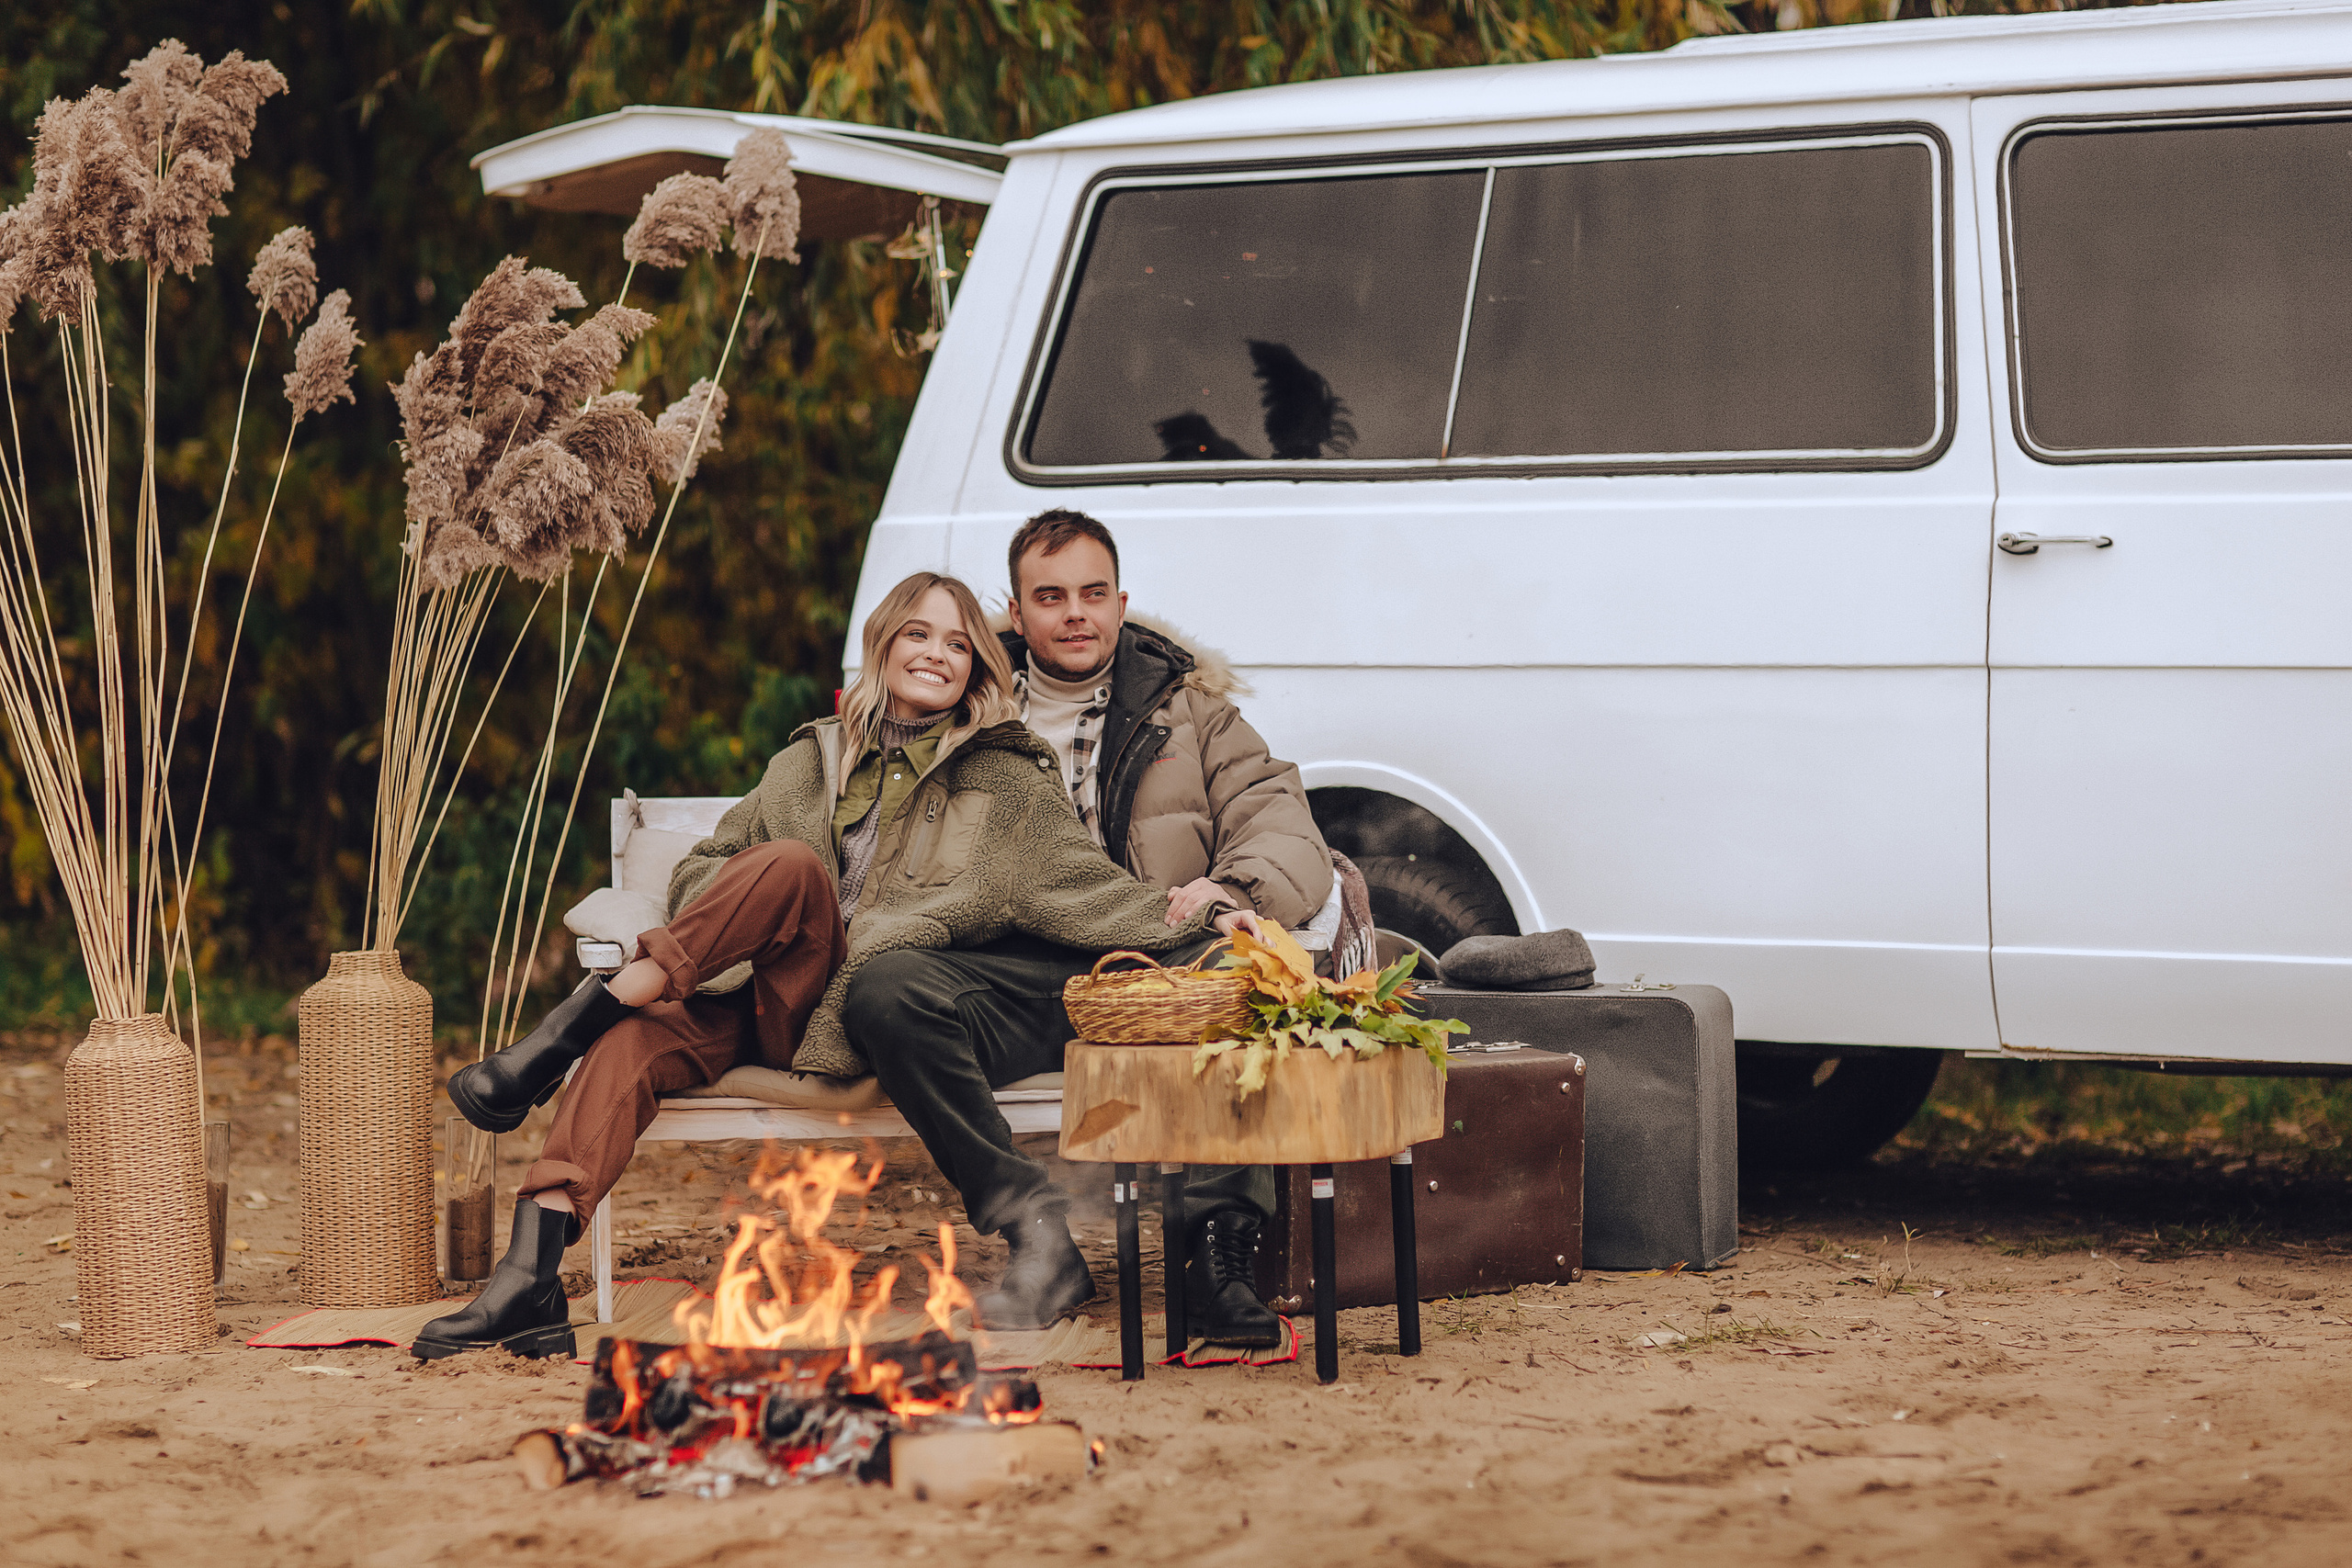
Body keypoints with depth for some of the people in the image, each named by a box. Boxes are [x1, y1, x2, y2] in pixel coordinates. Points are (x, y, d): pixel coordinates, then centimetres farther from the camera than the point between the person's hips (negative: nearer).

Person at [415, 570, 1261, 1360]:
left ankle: (568, 1030, -28)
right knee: (635, 1043, -31)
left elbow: (1087, 885, 5)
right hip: (754, 1000, 3)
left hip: (853, 1021, -2)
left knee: (792, 866, -30)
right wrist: (739, 935, -2)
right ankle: (530, 1281, -42)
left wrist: (1190, 918, -12)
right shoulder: (812, 762, 22)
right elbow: (699, 869, 21)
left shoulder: (1006, 786, 15)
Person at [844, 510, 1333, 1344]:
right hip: (1017, 977, 1)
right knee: (883, 990, -29)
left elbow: (1292, 842, 7)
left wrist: (1230, 886, -15)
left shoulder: (1187, 708, 18)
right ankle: (1036, 1230, -28)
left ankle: (1221, 1250, -31)